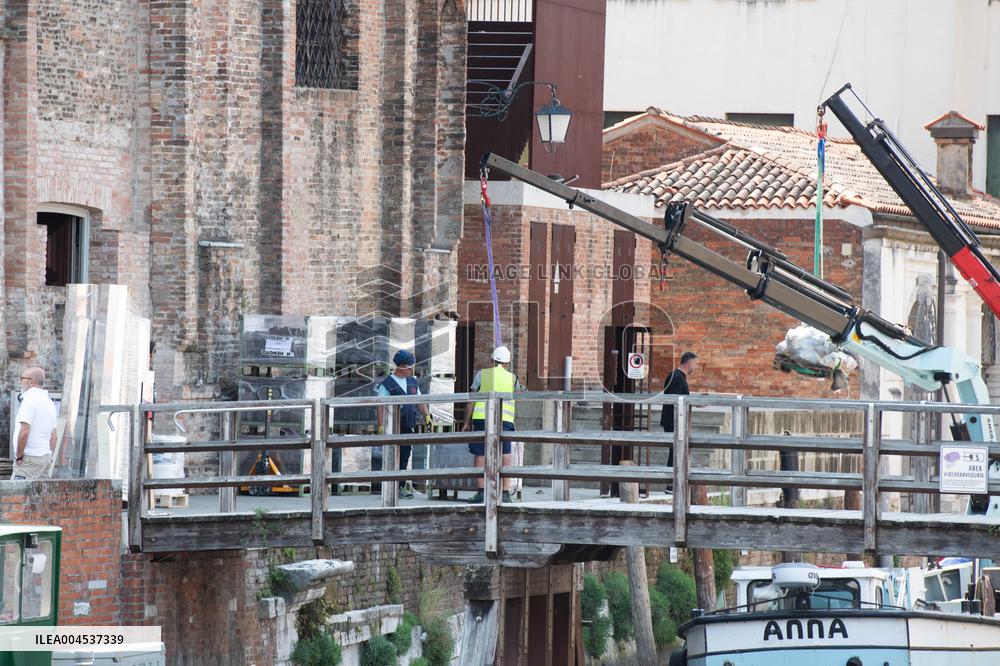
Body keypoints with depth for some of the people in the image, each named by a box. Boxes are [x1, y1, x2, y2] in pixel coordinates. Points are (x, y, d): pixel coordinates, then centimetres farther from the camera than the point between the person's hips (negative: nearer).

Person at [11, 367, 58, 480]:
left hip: (30, 458, -9)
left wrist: (19, 457, -11)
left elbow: (24, 433, -20)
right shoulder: (49, 403, 17)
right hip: (45, 457, 9)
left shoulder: (30, 400, -11)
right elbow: (53, 437, 18)